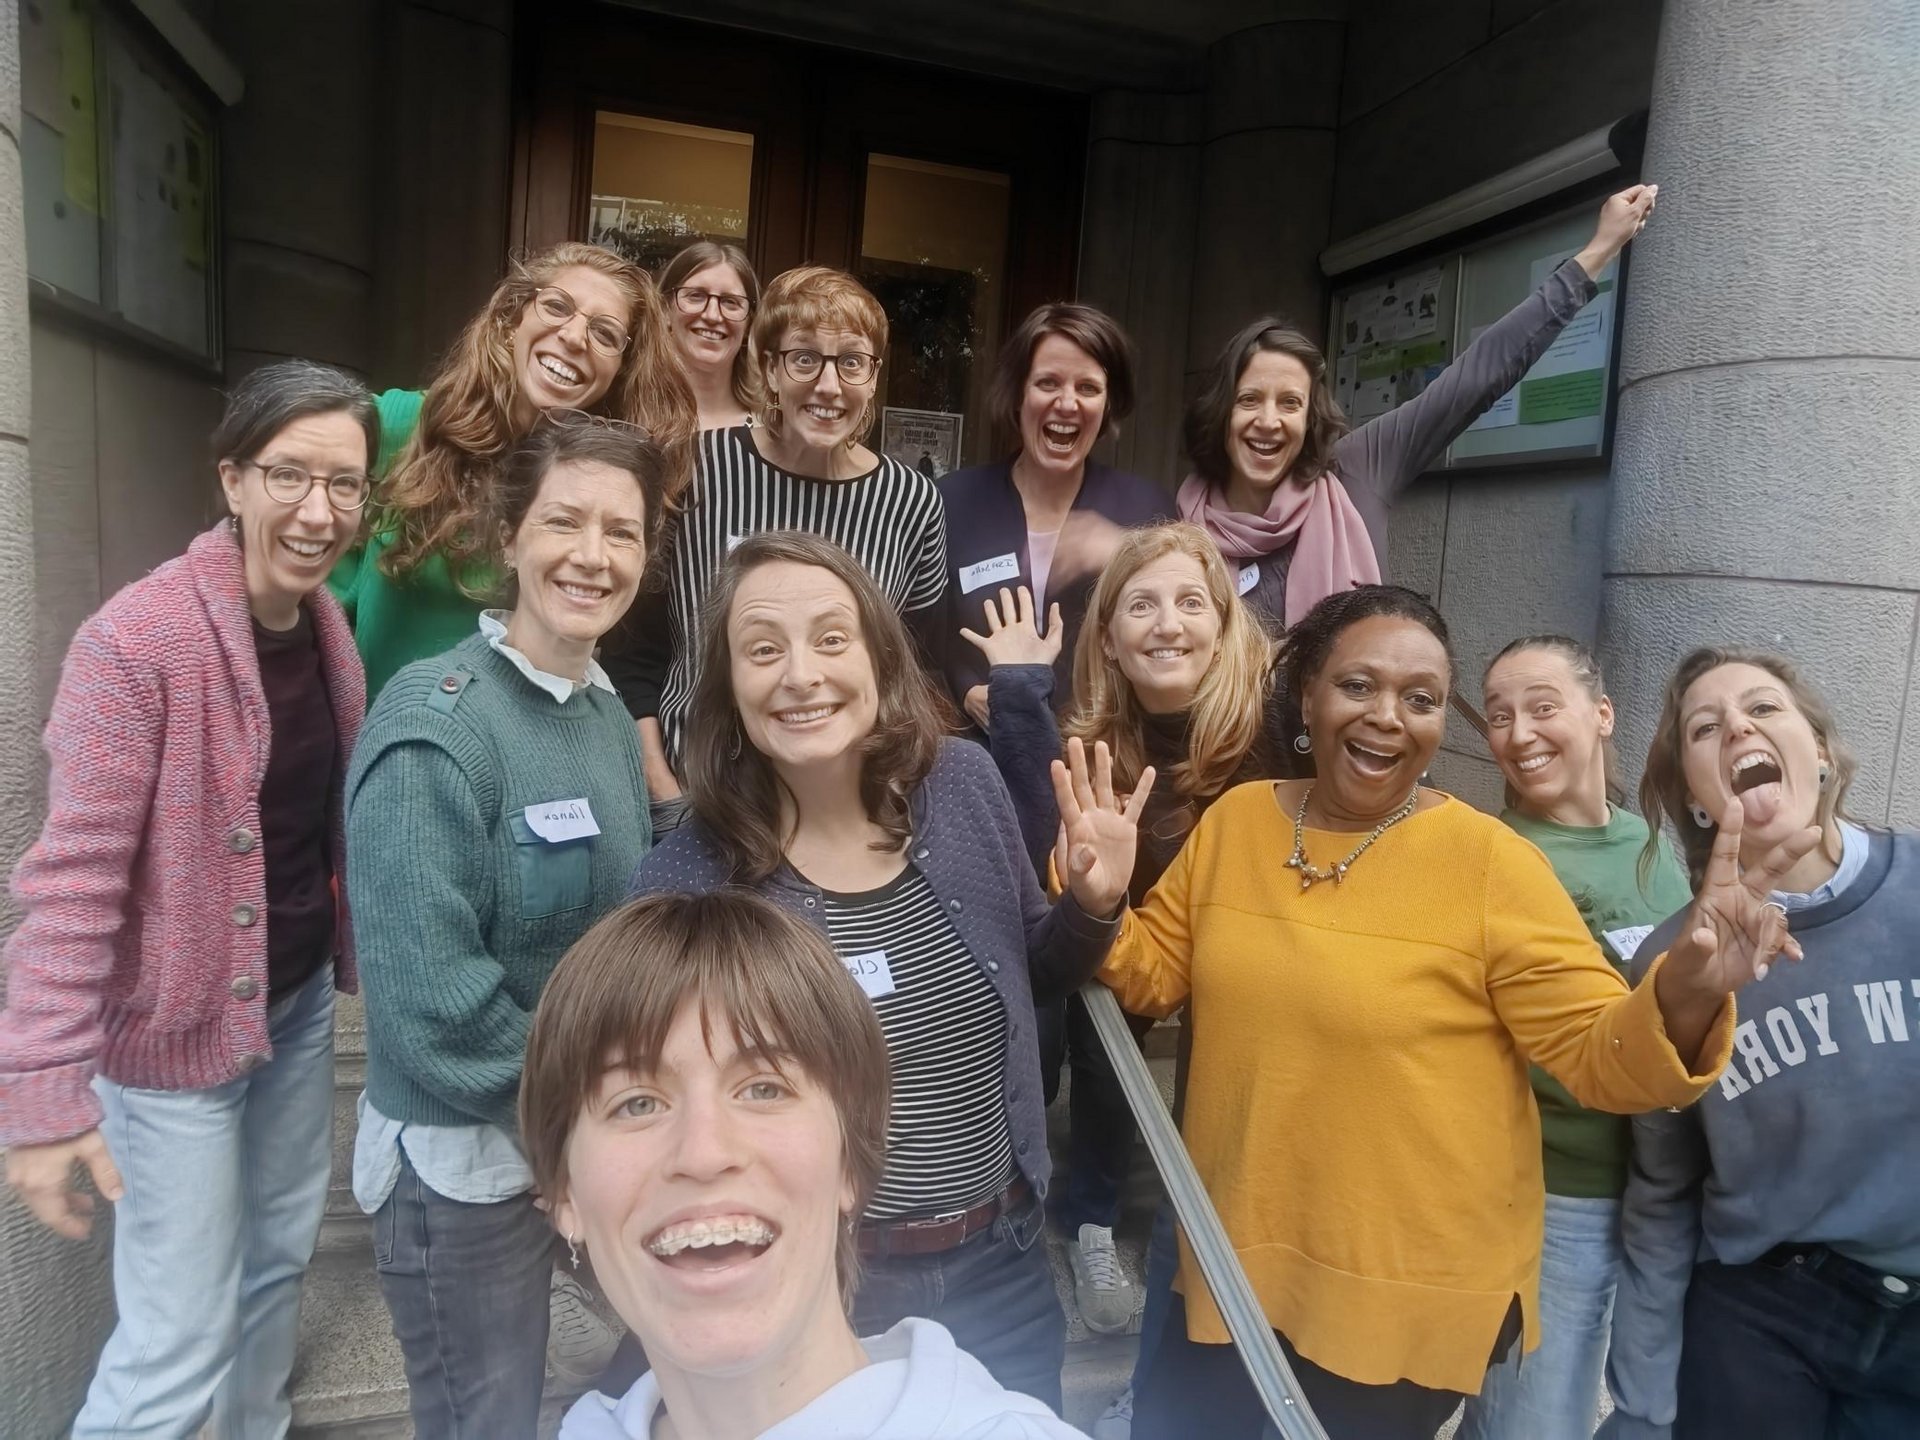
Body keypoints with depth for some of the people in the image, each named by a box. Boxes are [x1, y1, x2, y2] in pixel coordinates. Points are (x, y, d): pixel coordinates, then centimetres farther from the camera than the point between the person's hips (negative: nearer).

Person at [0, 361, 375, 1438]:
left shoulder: (325, 618, 1)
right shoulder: (138, 639, -22)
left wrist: (344, 952, 15)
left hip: (299, 997, 7)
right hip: (177, 1026, -7)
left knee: (282, 1252, 23)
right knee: (179, 1346, 3)